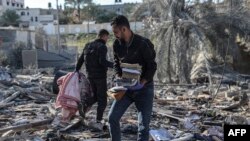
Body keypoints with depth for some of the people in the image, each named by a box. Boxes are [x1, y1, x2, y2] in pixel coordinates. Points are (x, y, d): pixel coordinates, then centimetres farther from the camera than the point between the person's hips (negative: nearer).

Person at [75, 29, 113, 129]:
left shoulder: (88, 46, 10)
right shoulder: (102, 47, -12)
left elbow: (80, 60, 12)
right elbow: (102, 61, -26)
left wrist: (76, 71, 21)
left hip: (90, 76, 7)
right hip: (100, 76, -7)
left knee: (95, 97, 22)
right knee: (102, 99, 4)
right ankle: (98, 121, 3)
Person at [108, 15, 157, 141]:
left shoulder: (143, 43, -17)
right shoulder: (117, 44, 0)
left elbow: (152, 66, -13)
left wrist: (141, 83, -22)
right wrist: (120, 78, -3)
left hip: (144, 88, -5)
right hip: (126, 88, 5)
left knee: (144, 126, -4)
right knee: (112, 117, 1)